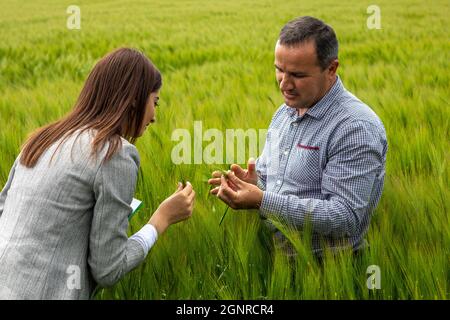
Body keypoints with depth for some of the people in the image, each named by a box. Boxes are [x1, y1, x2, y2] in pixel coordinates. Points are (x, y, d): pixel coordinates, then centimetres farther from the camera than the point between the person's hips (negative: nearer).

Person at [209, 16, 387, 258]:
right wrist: (251, 183, -3)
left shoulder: (356, 128, -16)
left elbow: (345, 217, -22)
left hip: (325, 265, -7)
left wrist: (262, 200, -25)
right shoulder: (284, 112, 11)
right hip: (273, 252, 8)